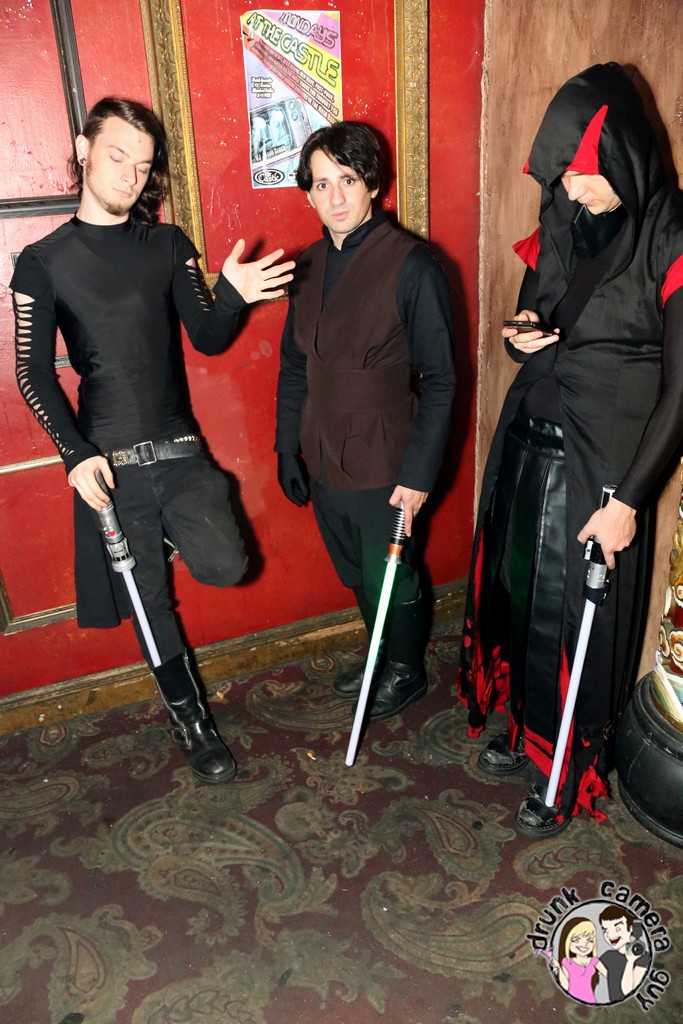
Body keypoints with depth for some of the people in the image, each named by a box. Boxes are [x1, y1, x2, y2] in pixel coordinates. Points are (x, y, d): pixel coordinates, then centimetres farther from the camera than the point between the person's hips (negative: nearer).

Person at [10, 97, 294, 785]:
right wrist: (76, 454, -12)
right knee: (149, 600, 7)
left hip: (179, 450, 2)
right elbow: (33, 373, -1)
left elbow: (208, 340, 3)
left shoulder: (169, 245, 7)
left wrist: (232, 293, -18)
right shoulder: (42, 262, 0)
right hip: (108, 461, -1)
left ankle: (168, 531, 18)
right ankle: (190, 721, 29)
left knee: (225, 566, -17)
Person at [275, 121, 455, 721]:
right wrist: (288, 448, 10)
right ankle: (382, 660, 46)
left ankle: (406, 672, 39)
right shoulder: (308, 267, 5)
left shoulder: (412, 266, -14)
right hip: (324, 463, 6)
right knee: (357, 576, 22)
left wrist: (419, 473, -17)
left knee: (392, 581, 12)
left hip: (383, 468, -6)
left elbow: (440, 379, -14)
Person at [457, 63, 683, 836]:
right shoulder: (560, 227, 5)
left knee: (575, 617, 5)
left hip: (598, 460, -6)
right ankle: (529, 729, 40)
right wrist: (517, 339, -8)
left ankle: (569, 775, 28)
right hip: (528, 444, 6)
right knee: (518, 592, 15)